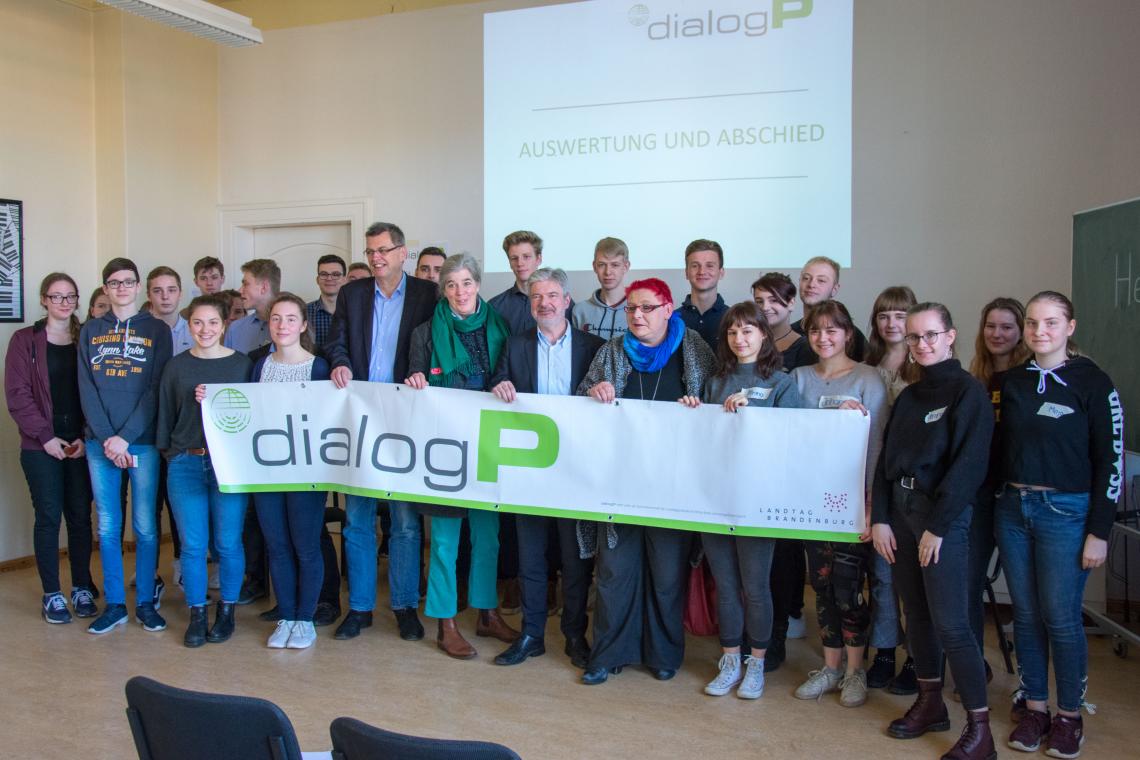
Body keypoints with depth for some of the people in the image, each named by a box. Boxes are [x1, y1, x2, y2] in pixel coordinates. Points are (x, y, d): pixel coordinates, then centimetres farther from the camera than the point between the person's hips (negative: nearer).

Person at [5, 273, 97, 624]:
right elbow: (17, 394, -4)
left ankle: (82, 588, 17)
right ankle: (51, 594, 11)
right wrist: (45, 436, -11)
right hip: (41, 446, -2)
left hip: (81, 444, 2)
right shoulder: (24, 340, 1)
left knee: (80, 515, 6)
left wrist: (87, 437, -7)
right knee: (49, 517, 1)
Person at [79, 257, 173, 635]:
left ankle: (145, 601, 13)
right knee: (107, 525, 6)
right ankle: (114, 604, 15)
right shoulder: (90, 331, 12)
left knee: (145, 524, 1)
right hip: (100, 442, 2)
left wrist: (126, 436, -12)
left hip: (142, 440, -2)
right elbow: (87, 389, 4)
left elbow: (156, 390, -3)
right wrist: (107, 438, -9)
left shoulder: (157, 330, 5)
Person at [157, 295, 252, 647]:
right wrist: (168, 453, 10)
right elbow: (165, 416, 13)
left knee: (228, 543, 3)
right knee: (192, 544, 4)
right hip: (185, 463, 2)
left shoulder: (241, 364, 2)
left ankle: (226, 611, 20)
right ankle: (196, 615, 17)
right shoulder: (176, 366, 8)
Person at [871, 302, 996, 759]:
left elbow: (968, 465, -15)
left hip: (944, 515, -7)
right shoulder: (908, 397, 14)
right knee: (916, 614, 13)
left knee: (949, 623, -6)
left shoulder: (968, 392, -7)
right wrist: (880, 518, 2)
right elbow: (886, 459, 12)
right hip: (901, 510, 7)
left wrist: (937, 527, -17)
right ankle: (930, 703, 28)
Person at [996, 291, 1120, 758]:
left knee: (1061, 618, 1)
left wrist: (1099, 532, -9)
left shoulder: (1092, 382, -6)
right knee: (1026, 615, 11)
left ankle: (1070, 715, 19)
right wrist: (999, 501, 2)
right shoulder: (1012, 382, 7)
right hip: (1012, 509, 4)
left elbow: (1112, 460, -6)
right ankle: (1034, 707, 24)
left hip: (1066, 510, -4)